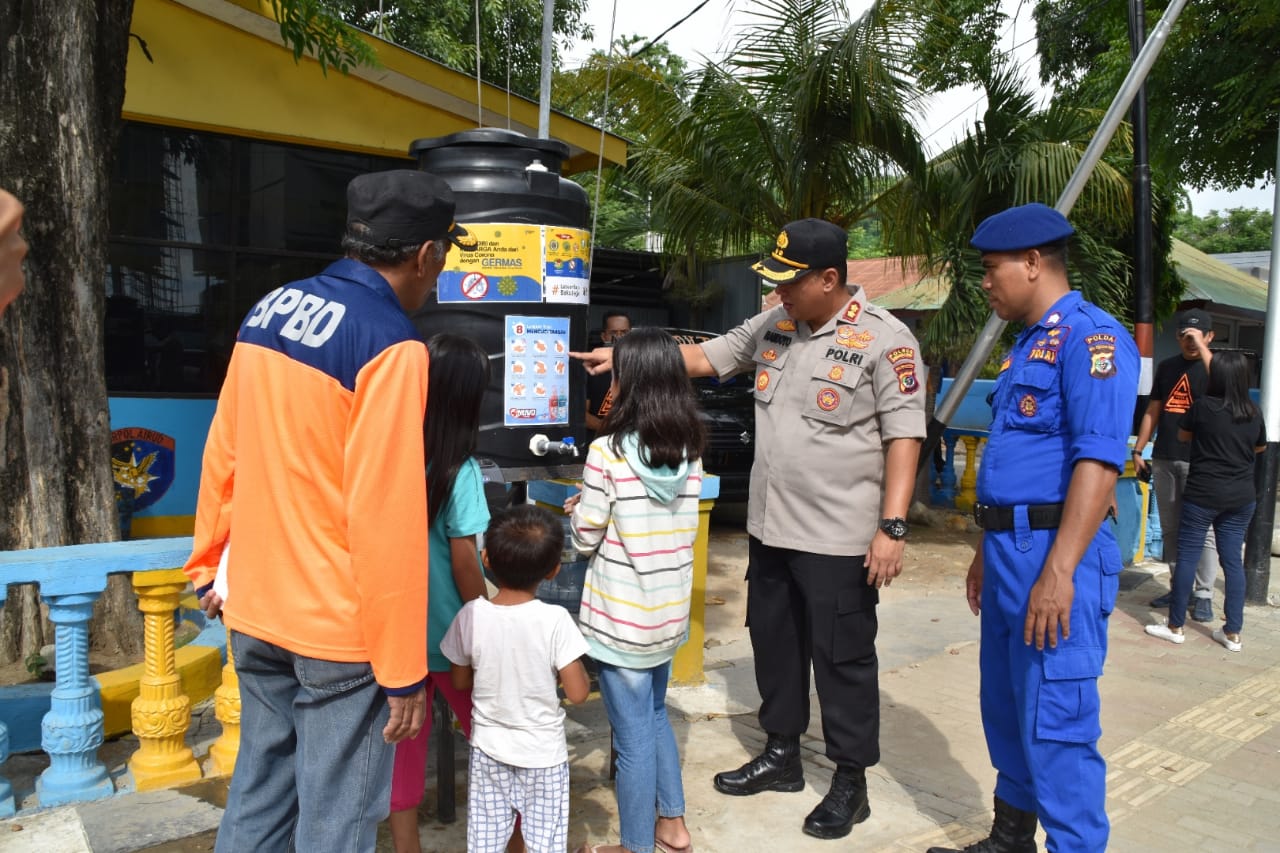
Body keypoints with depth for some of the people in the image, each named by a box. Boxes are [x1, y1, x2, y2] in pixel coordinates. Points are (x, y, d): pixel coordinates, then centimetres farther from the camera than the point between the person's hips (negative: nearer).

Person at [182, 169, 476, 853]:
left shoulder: (268, 311, 5)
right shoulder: (390, 345, -18)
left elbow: (222, 456, 10)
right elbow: (386, 517, -22)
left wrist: (208, 563, 22)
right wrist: (403, 668, -16)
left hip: (254, 612, 8)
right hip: (337, 627, -7)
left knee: (258, 793, 22)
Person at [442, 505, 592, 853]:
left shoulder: (470, 615, -13)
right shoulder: (555, 619, -21)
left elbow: (460, 682, 0)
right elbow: (577, 693, -17)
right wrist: (575, 664, 0)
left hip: (488, 748, 3)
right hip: (543, 753, -2)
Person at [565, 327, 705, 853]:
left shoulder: (608, 451, -18)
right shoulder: (690, 451, 0)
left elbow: (586, 539, -12)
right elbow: (685, 532, 8)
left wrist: (577, 511, 8)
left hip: (620, 616, -6)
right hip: (671, 611, 6)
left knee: (634, 735, 7)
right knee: (654, 714, 25)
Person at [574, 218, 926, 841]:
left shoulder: (883, 339, -12)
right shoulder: (773, 326, 7)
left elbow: (903, 437, -13)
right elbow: (702, 357, 14)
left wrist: (892, 526, -18)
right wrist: (622, 356, 6)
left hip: (839, 537, -7)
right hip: (770, 527, 7)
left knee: (842, 658, 5)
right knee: (773, 643, 18)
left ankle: (851, 782, 24)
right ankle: (782, 755, 37)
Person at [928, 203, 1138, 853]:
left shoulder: (1090, 337, -12)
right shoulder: (1028, 345, 17)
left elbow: (1098, 461, -21)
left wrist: (1058, 572, -26)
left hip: (1055, 557, -10)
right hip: (1009, 551, 10)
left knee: (1055, 726, -3)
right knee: (1006, 709, 18)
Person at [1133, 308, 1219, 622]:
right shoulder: (1167, 367, 13)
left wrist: (1202, 349, -23)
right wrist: (1138, 450, 12)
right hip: (1163, 459, 5)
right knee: (1170, 528, 10)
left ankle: (1204, 595, 5)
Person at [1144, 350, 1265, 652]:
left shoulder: (1204, 406, -11)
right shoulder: (1254, 413, 2)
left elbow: (1182, 435, 6)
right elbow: (1260, 447, 20)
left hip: (1203, 494, -5)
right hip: (1242, 497, 5)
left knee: (1187, 557, 2)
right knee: (1233, 561, 9)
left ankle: (1175, 627, 9)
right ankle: (1232, 633, 14)